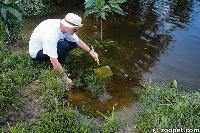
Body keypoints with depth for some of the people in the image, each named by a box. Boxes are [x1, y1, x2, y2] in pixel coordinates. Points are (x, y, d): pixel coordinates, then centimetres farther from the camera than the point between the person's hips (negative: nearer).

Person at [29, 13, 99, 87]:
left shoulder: (65, 26, -15)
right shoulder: (51, 34, -39)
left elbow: (78, 41, 0)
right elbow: (54, 61, -37)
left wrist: (91, 51, -11)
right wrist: (66, 78, -31)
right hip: (36, 52, -8)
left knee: (73, 42, -5)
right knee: (64, 45, -31)